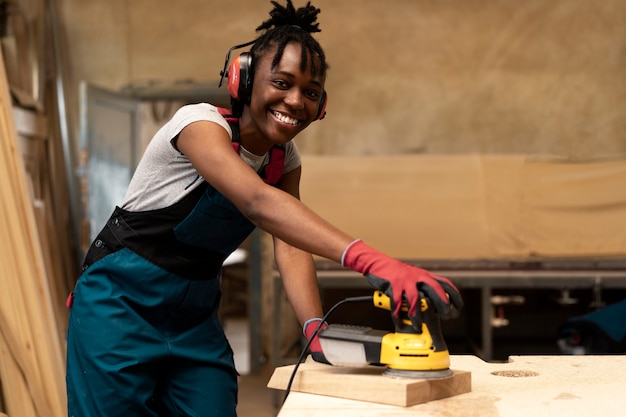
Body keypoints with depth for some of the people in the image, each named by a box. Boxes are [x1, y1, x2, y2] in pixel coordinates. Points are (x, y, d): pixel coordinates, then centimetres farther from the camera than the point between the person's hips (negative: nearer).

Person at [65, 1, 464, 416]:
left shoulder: (286, 160, -1)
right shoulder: (200, 123, -22)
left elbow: (290, 248, -14)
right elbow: (259, 203, -40)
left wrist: (316, 329, -34)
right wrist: (368, 260, -53)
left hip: (195, 315, 6)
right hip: (123, 303, -6)